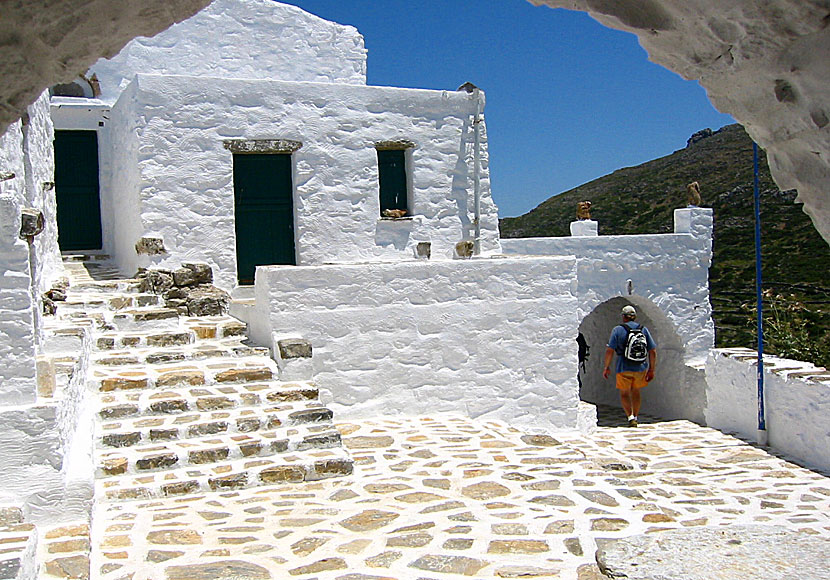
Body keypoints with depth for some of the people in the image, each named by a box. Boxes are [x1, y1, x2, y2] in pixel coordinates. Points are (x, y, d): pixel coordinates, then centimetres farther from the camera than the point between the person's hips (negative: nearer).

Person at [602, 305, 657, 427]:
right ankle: (635, 418, 26)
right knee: (635, 391, 23)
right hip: (640, 368, 3)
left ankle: (631, 417, -7)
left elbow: (610, 350, -11)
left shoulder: (618, 329, -5)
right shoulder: (644, 329, 4)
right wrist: (651, 370, 8)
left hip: (624, 368, -3)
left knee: (624, 393, 12)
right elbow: (653, 351, 2)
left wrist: (606, 367, -1)